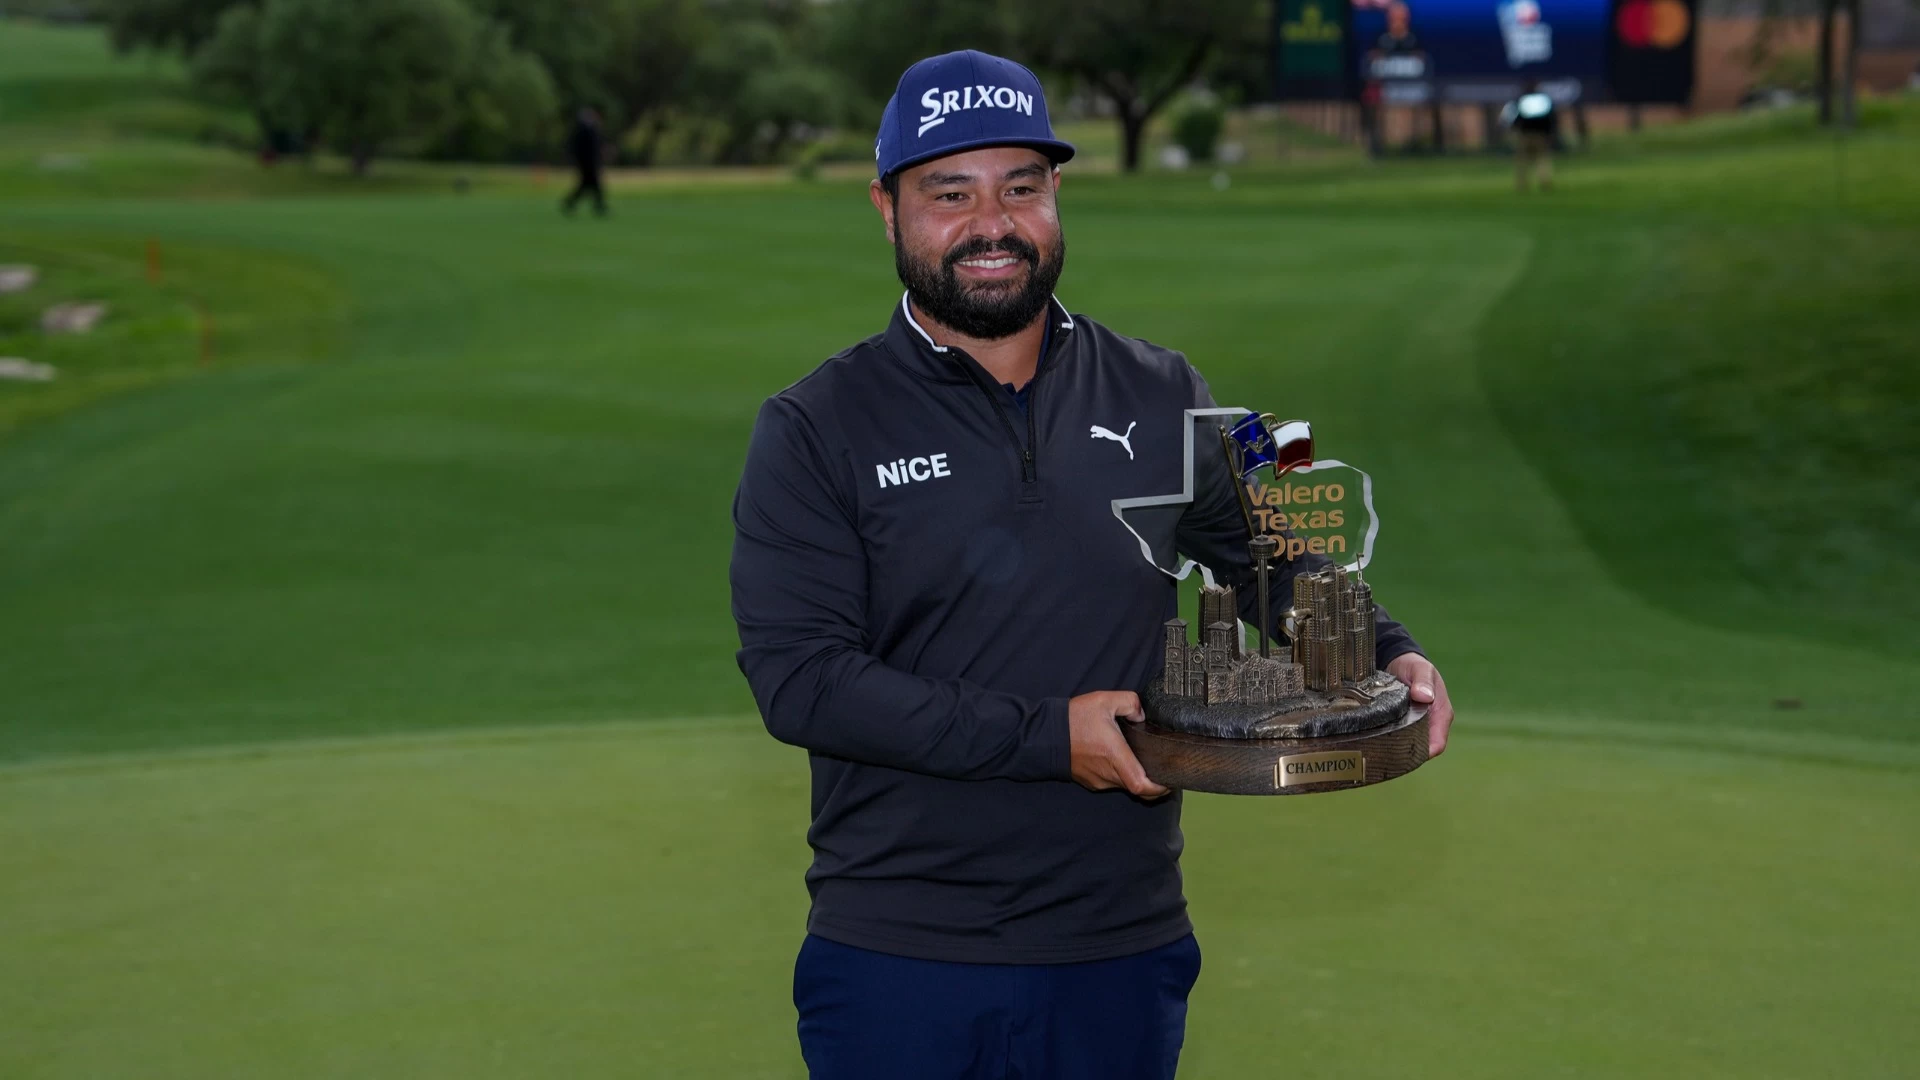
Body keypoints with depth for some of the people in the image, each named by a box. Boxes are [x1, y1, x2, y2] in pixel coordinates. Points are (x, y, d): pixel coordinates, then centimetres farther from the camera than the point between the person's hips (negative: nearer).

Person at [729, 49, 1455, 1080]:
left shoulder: (1162, 398, 5)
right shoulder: (815, 431, -4)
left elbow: (1274, 560, 15)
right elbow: (798, 675, -13)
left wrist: (1387, 656, -6)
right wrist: (1048, 736, -19)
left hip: (1124, 955, 3)